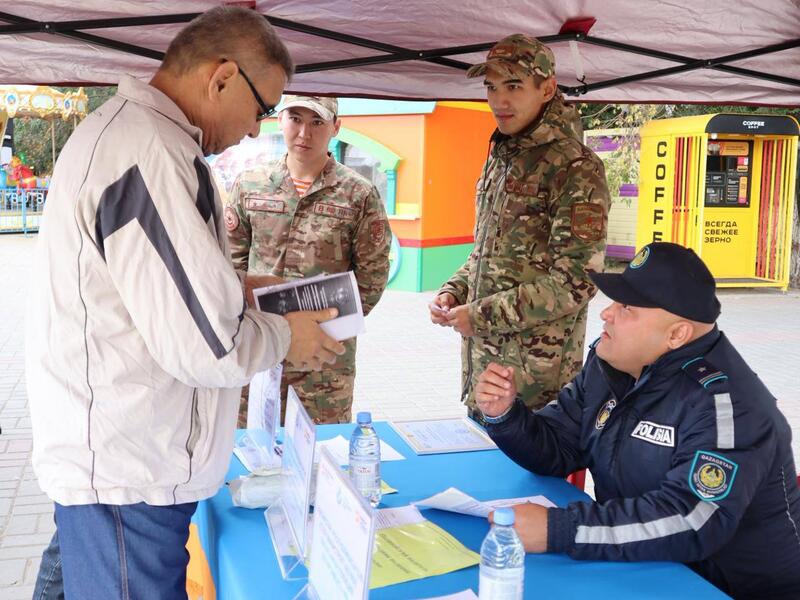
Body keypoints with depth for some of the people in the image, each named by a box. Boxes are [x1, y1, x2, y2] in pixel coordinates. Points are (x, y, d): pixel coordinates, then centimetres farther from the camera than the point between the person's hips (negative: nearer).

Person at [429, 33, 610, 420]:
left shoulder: (577, 170, -15)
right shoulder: (499, 159, 11)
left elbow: (575, 281, -19)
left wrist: (482, 314, -17)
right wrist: (453, 292, 3)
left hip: (534, 373, -8)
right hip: (481, 360, 8)